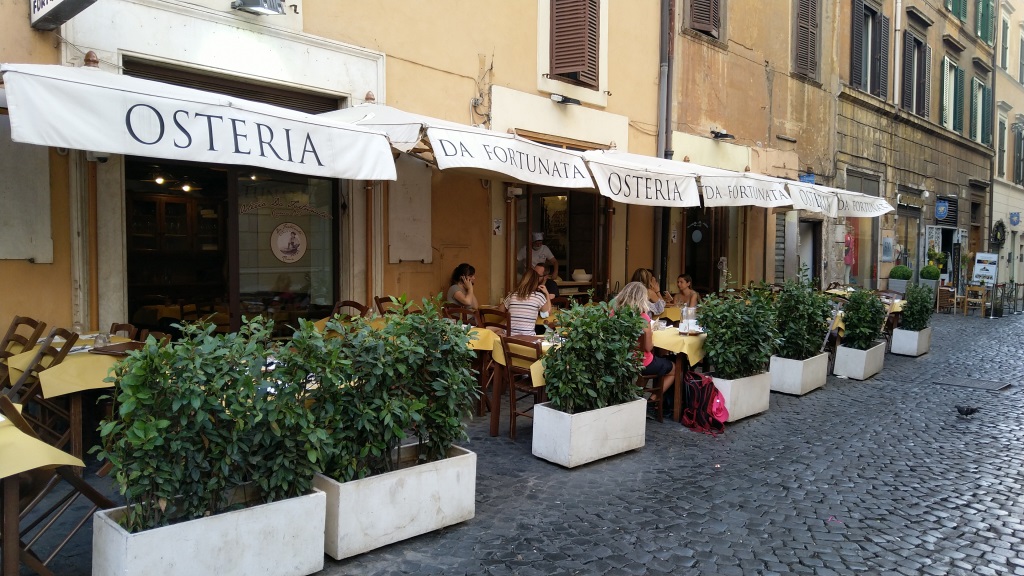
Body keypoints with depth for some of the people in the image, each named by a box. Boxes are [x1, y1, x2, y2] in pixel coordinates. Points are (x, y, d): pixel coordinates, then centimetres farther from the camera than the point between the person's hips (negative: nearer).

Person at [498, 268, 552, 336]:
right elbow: (548, 310, 16)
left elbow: (500, 310, 21)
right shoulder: (538, 296, -3)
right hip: (527, 337, -3)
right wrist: (547, 293, 22)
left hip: (509, 336, 3)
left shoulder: (512, 295, 5)